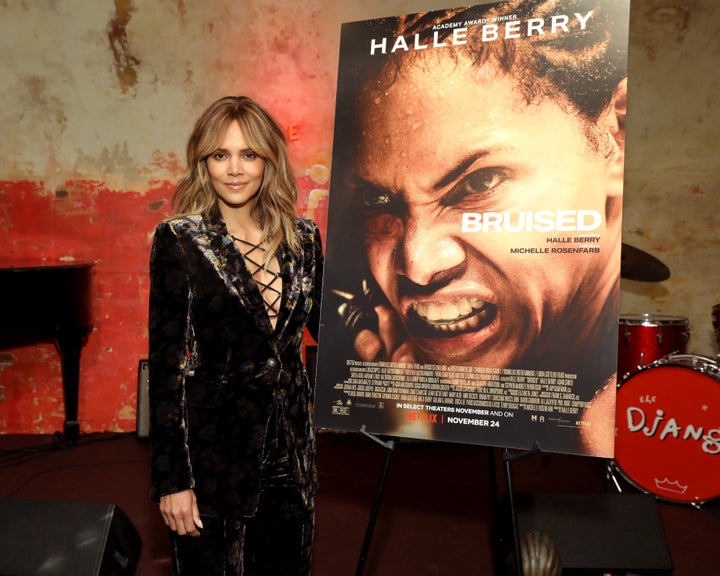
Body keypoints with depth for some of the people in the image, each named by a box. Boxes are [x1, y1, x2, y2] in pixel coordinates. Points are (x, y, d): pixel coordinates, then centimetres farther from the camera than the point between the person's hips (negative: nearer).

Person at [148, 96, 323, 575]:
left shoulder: (303, 238, 3)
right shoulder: (180, 241, -9)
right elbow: (166, 362, -10)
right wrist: (171, 478, -11)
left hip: (291, 445, 4)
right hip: (215, 450, -4)